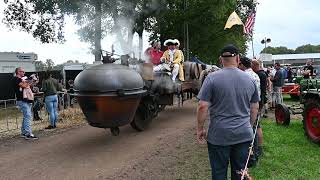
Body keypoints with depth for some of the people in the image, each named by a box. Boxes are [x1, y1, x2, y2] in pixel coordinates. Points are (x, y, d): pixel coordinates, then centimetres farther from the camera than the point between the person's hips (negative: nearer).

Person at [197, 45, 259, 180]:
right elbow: (255, 108, 10)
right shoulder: (249, 79, 4)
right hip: (244, 135, 4)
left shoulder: (212, 78, -9)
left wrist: (200, 129, -2)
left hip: (219, 135, -3)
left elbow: (202, 106, -13)